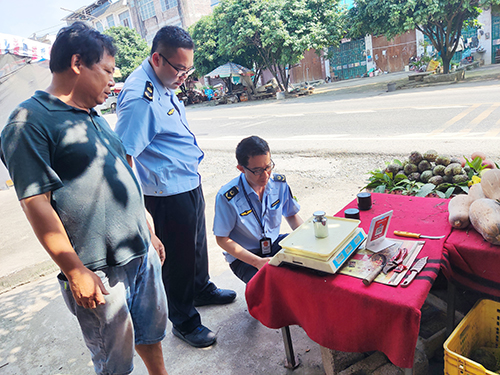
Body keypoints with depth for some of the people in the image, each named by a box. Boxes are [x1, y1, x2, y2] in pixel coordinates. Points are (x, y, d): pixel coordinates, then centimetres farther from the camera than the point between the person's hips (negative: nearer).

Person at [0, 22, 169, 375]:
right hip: (97, 272, -7)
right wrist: (76, 271, -17)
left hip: (142, 255, 8)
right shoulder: (30, 120, -13)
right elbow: (36, 202, -17)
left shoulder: (95, 118, 13)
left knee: (152, 331, 24)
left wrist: (150, 234, 18)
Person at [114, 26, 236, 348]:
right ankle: (184, 322, 28)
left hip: (190, 183, 10)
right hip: (169, 194, -10)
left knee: (197, 243, 26)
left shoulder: (162, 85, 6)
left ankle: (201, 288, 50)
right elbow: (123, 156, -27)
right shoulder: (140, 98, -24)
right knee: (178, 257, 7)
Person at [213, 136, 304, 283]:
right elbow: (222, 239, -14)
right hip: (244, 258, -5)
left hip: (275, 244, 6)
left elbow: (291, 215, 9)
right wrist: (258, 262, -23)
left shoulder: (279, 183, -6)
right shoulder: (227, 197, -22)